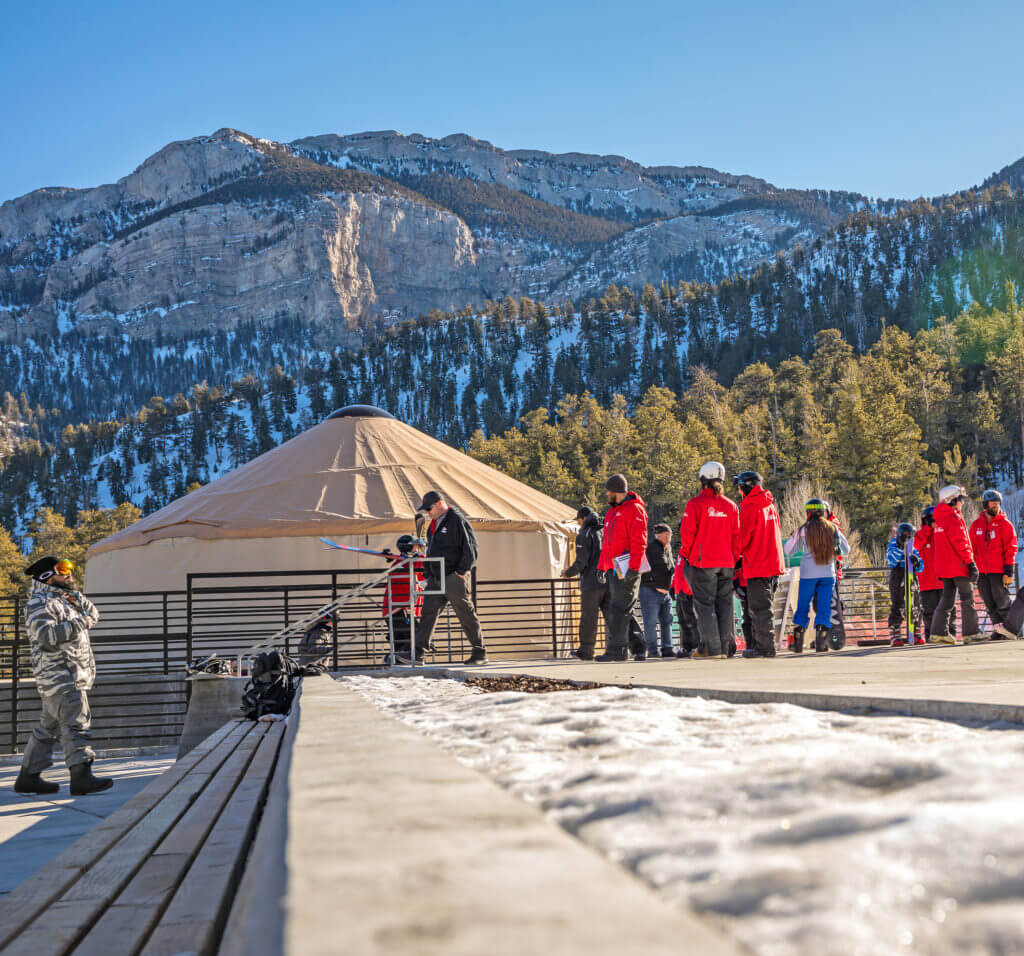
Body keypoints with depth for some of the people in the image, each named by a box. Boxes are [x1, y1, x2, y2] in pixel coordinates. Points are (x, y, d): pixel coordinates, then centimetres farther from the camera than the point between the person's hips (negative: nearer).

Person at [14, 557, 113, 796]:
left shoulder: (61, 599, 21)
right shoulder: (40, 603, -9)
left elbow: (93, 615, 24)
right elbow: (46, 635, -24)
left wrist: (78, 600, 6)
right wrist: (79, 624, -18)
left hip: (72, 675, 10)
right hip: (60, 674, -10)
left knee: (49, 726, 13)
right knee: (75, 724, -15)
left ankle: (29, 776, 19)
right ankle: (81, 776, -19)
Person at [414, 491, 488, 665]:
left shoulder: (457, 520, -9)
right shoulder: (434, 523, 17)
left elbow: (471, 549, -13)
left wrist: (461, 571, -15)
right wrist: (428, 574, 17)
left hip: (454, 578, -8)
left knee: (467, 616, -2)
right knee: (428, 612, -1)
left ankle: (480, 654, 6)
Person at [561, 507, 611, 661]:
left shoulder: (584, 535, -6)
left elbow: (581, 562, -12)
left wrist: (567, 573, 3)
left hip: (591, 583, -5)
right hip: (608, 582, 6)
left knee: (588, 619, 2)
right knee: (610, 616, 4)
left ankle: (586, 651, 8)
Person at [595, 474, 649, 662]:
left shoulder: (635, 510, -7)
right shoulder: (612, 511, 22)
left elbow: (639, 543, -15)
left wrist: (633, 568, -23)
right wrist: (601, 567, 20)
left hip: (627, 568, -9)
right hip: (613, 569, 9)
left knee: (620, 610, -11)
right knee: (622, 611, 9)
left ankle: (616, 649, -11)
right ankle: (638, 647, 15)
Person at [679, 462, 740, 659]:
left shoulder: (696, 503, -7)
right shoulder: (731, 506, 7)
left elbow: (687, 532, -8)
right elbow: (736, 536, 9)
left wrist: (686, 554, 5)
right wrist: (733, 559, 16)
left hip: (703, 562, -4)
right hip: (726, 562, 4)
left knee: (705, 605, -1)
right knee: (725, 604, 9)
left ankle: (713, 649, -6)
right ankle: (724, 648, 9)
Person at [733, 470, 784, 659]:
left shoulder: (749, 508, -12)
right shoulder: (770, 506, 14)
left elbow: (743, 538, -15)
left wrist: (736, 552, 3)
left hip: (756, 565, -9)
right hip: (773, 563, 9)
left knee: (759, 608, -5)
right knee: (764, 606, 13)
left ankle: (765, 646, -5)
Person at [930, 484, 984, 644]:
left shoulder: (940, 519, 17)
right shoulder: (953, 518, -12)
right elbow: (961, 543, -17)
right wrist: (971, 563, -16)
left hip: (943, 566, 9)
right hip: (958, 565, -9)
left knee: (947, 598, 9)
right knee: (967, 598, -2)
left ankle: (938, 632, 3)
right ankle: (970, 633, -2)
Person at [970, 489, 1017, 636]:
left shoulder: (1005, 524, 0)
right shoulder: (976, 524, 10)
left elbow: (1011, 548, -4)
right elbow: (972, 548, 16)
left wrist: (1008, 571, -11)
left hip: (999, 571, -4)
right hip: (982, 572, 4)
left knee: (1002, 601, -5)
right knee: (990, 604, 6)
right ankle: (998, 629, 13)